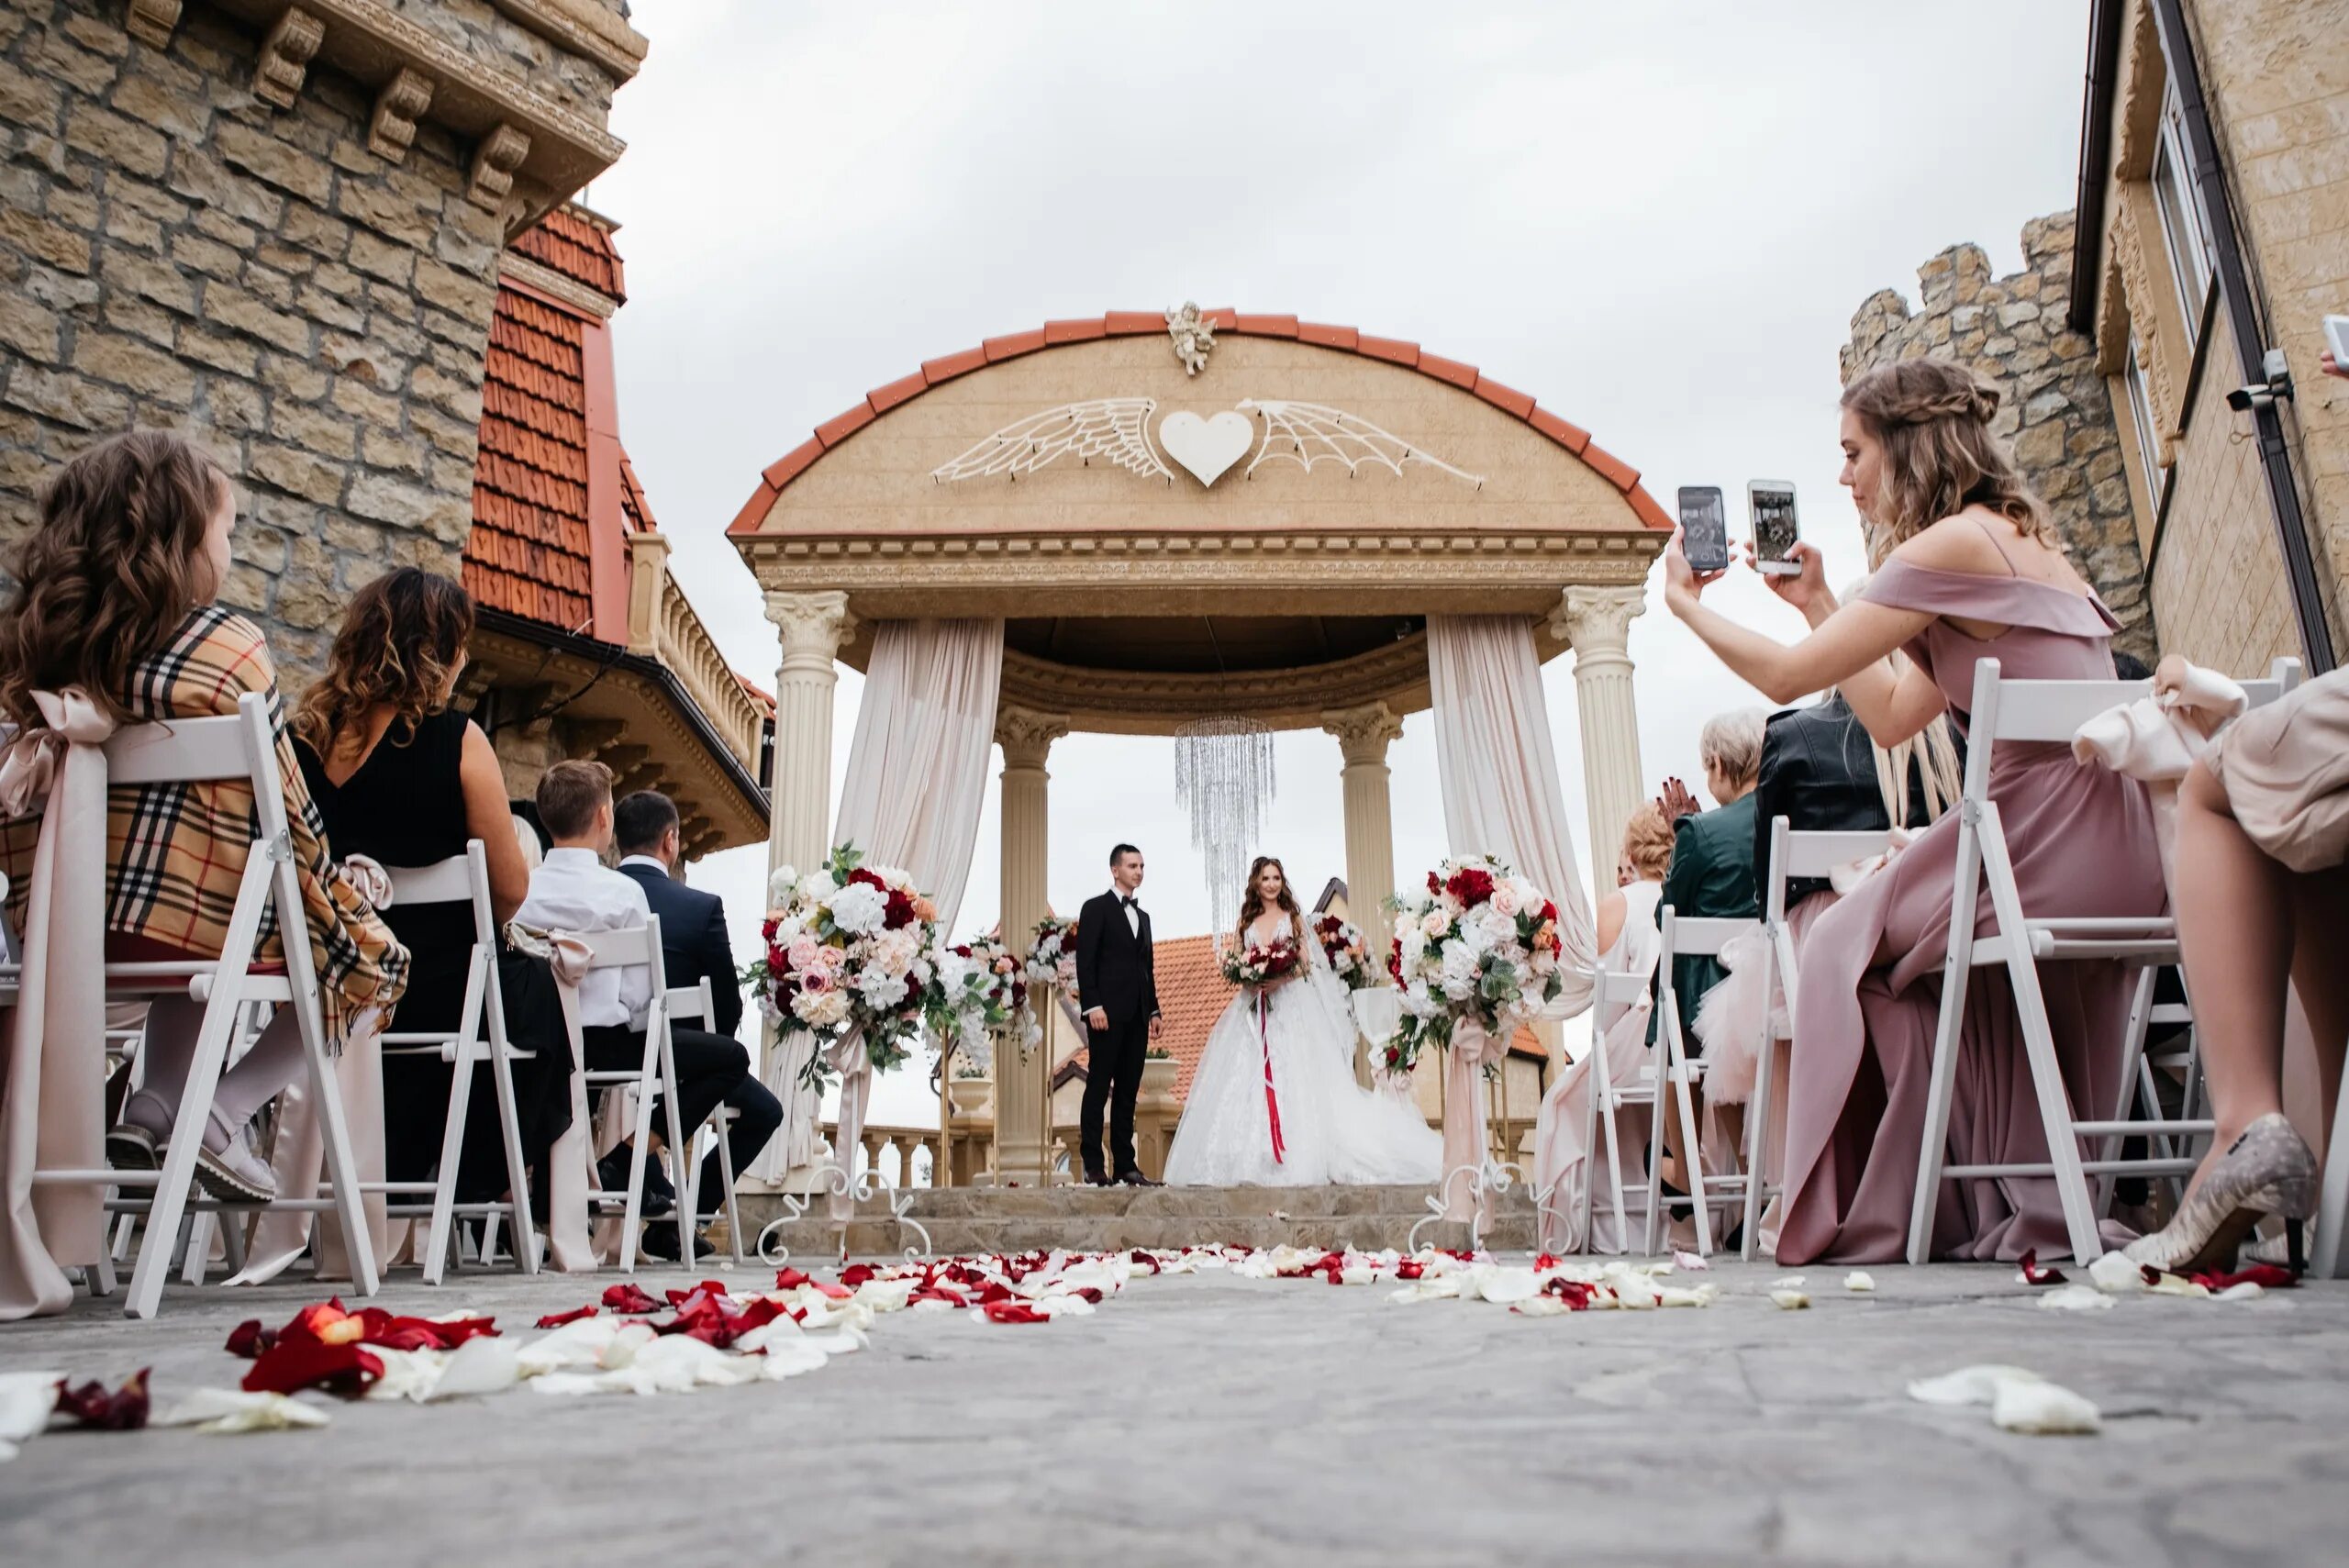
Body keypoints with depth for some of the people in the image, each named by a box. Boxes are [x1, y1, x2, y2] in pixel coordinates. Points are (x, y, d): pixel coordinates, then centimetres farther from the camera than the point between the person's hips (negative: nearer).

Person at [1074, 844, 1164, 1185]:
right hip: (1108, 1014, -7)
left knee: (1127, 1092, 8)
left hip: (1137, 1016, 7)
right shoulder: (1096, 908, -1)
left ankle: (1125, 1165, 11)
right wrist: (1092, 1006, -17)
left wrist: (1154, 1011, 13)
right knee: (1098, 1089, -3)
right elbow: (1085, 962, -8)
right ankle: (1092, 1166, 0)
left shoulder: (1143, 916, 20)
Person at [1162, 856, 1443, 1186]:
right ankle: (1252, 1162, -4)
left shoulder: (1293, 918, 9)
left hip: (1291, 1004, -2)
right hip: (1253, 1008, 2)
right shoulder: (1245, 923, 14)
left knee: (1295, 1078, -10)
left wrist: (1280, 977, -13)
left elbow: (1307, 964, 3)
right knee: (1247, 1080, -5)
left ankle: (1301, 1159, -8)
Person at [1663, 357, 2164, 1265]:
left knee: (1851, 944, 7)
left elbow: (1788, 678, -10)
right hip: (2118, 845, 10)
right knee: (1936, 952, 26)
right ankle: (2034, 1209, 29)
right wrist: (1817, 604, 22)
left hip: (2058, 835, -10)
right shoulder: (2019, 537, 19)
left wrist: (1687, 605, 6)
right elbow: (1891, 719, 21)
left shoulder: (1950, 544, -11)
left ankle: (1875, 1218, 15)